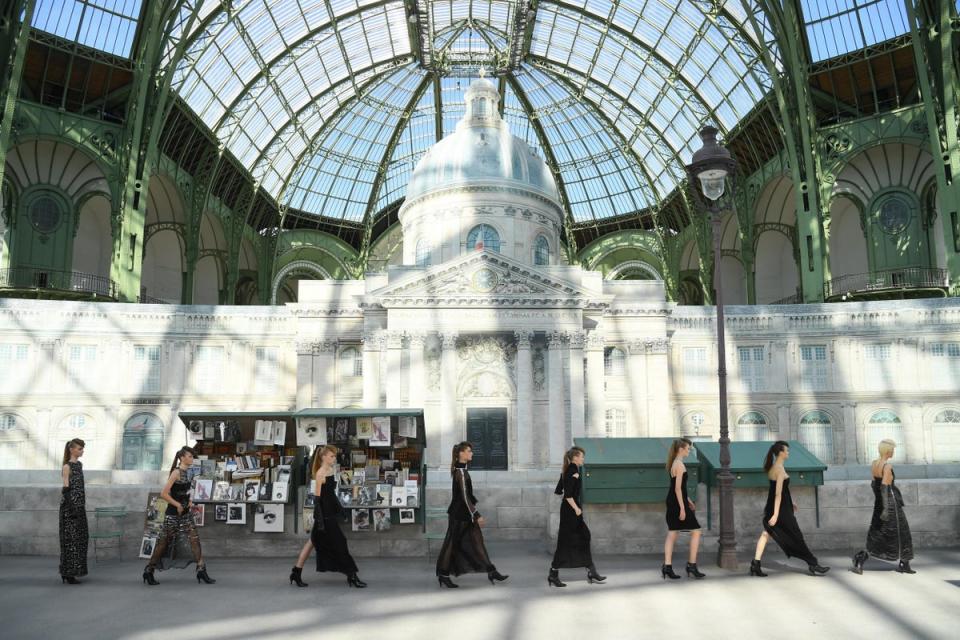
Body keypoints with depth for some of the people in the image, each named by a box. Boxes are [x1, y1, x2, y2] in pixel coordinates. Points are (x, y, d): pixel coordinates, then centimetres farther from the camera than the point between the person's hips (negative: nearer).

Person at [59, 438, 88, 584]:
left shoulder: (79, 464, 13)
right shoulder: (67, 467, -10)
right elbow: (66, 488, -15)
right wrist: (70, 508, -20)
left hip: (79, 506, 8)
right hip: (70, 507, -8)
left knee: (80, 538, 10)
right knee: (70, 539, -3)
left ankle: (70, 572, 19)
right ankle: (68, 574, 3)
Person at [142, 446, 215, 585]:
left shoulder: (185, 472, 9)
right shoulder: (176, 472, -16)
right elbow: (163, 493, -22)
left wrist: (188, 502, 8)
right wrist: (178, 505, -17)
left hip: (185, 513, 8)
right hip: (173, 514, -8)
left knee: (194, 539, 0)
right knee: (164, 542, 4)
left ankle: (201, 570, 0)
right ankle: (149, 571, 20)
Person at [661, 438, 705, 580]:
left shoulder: (674, 463, 15)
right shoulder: (680, 464, -16)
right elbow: (678, 488, -20)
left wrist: (688, 500, 24)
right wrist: (682, 508, -20)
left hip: (671, 502, 10)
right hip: (678, 503, -10)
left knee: (672, 534, 9)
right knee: (696, 531, 2)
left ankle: (667, 567, 6)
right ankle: (691, 565, 6)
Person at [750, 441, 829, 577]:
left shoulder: (772, 468, 9)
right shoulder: (780, 470, -18)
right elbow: (778, 494, -22)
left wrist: (790, 503, 28)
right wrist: (776, 514, -24)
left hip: (771, 507, 9)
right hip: (781, 510, -9)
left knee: (766, 534, 6)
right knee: (796, 537, 3)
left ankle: (755, 565, 2)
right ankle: (813, 565, 14)